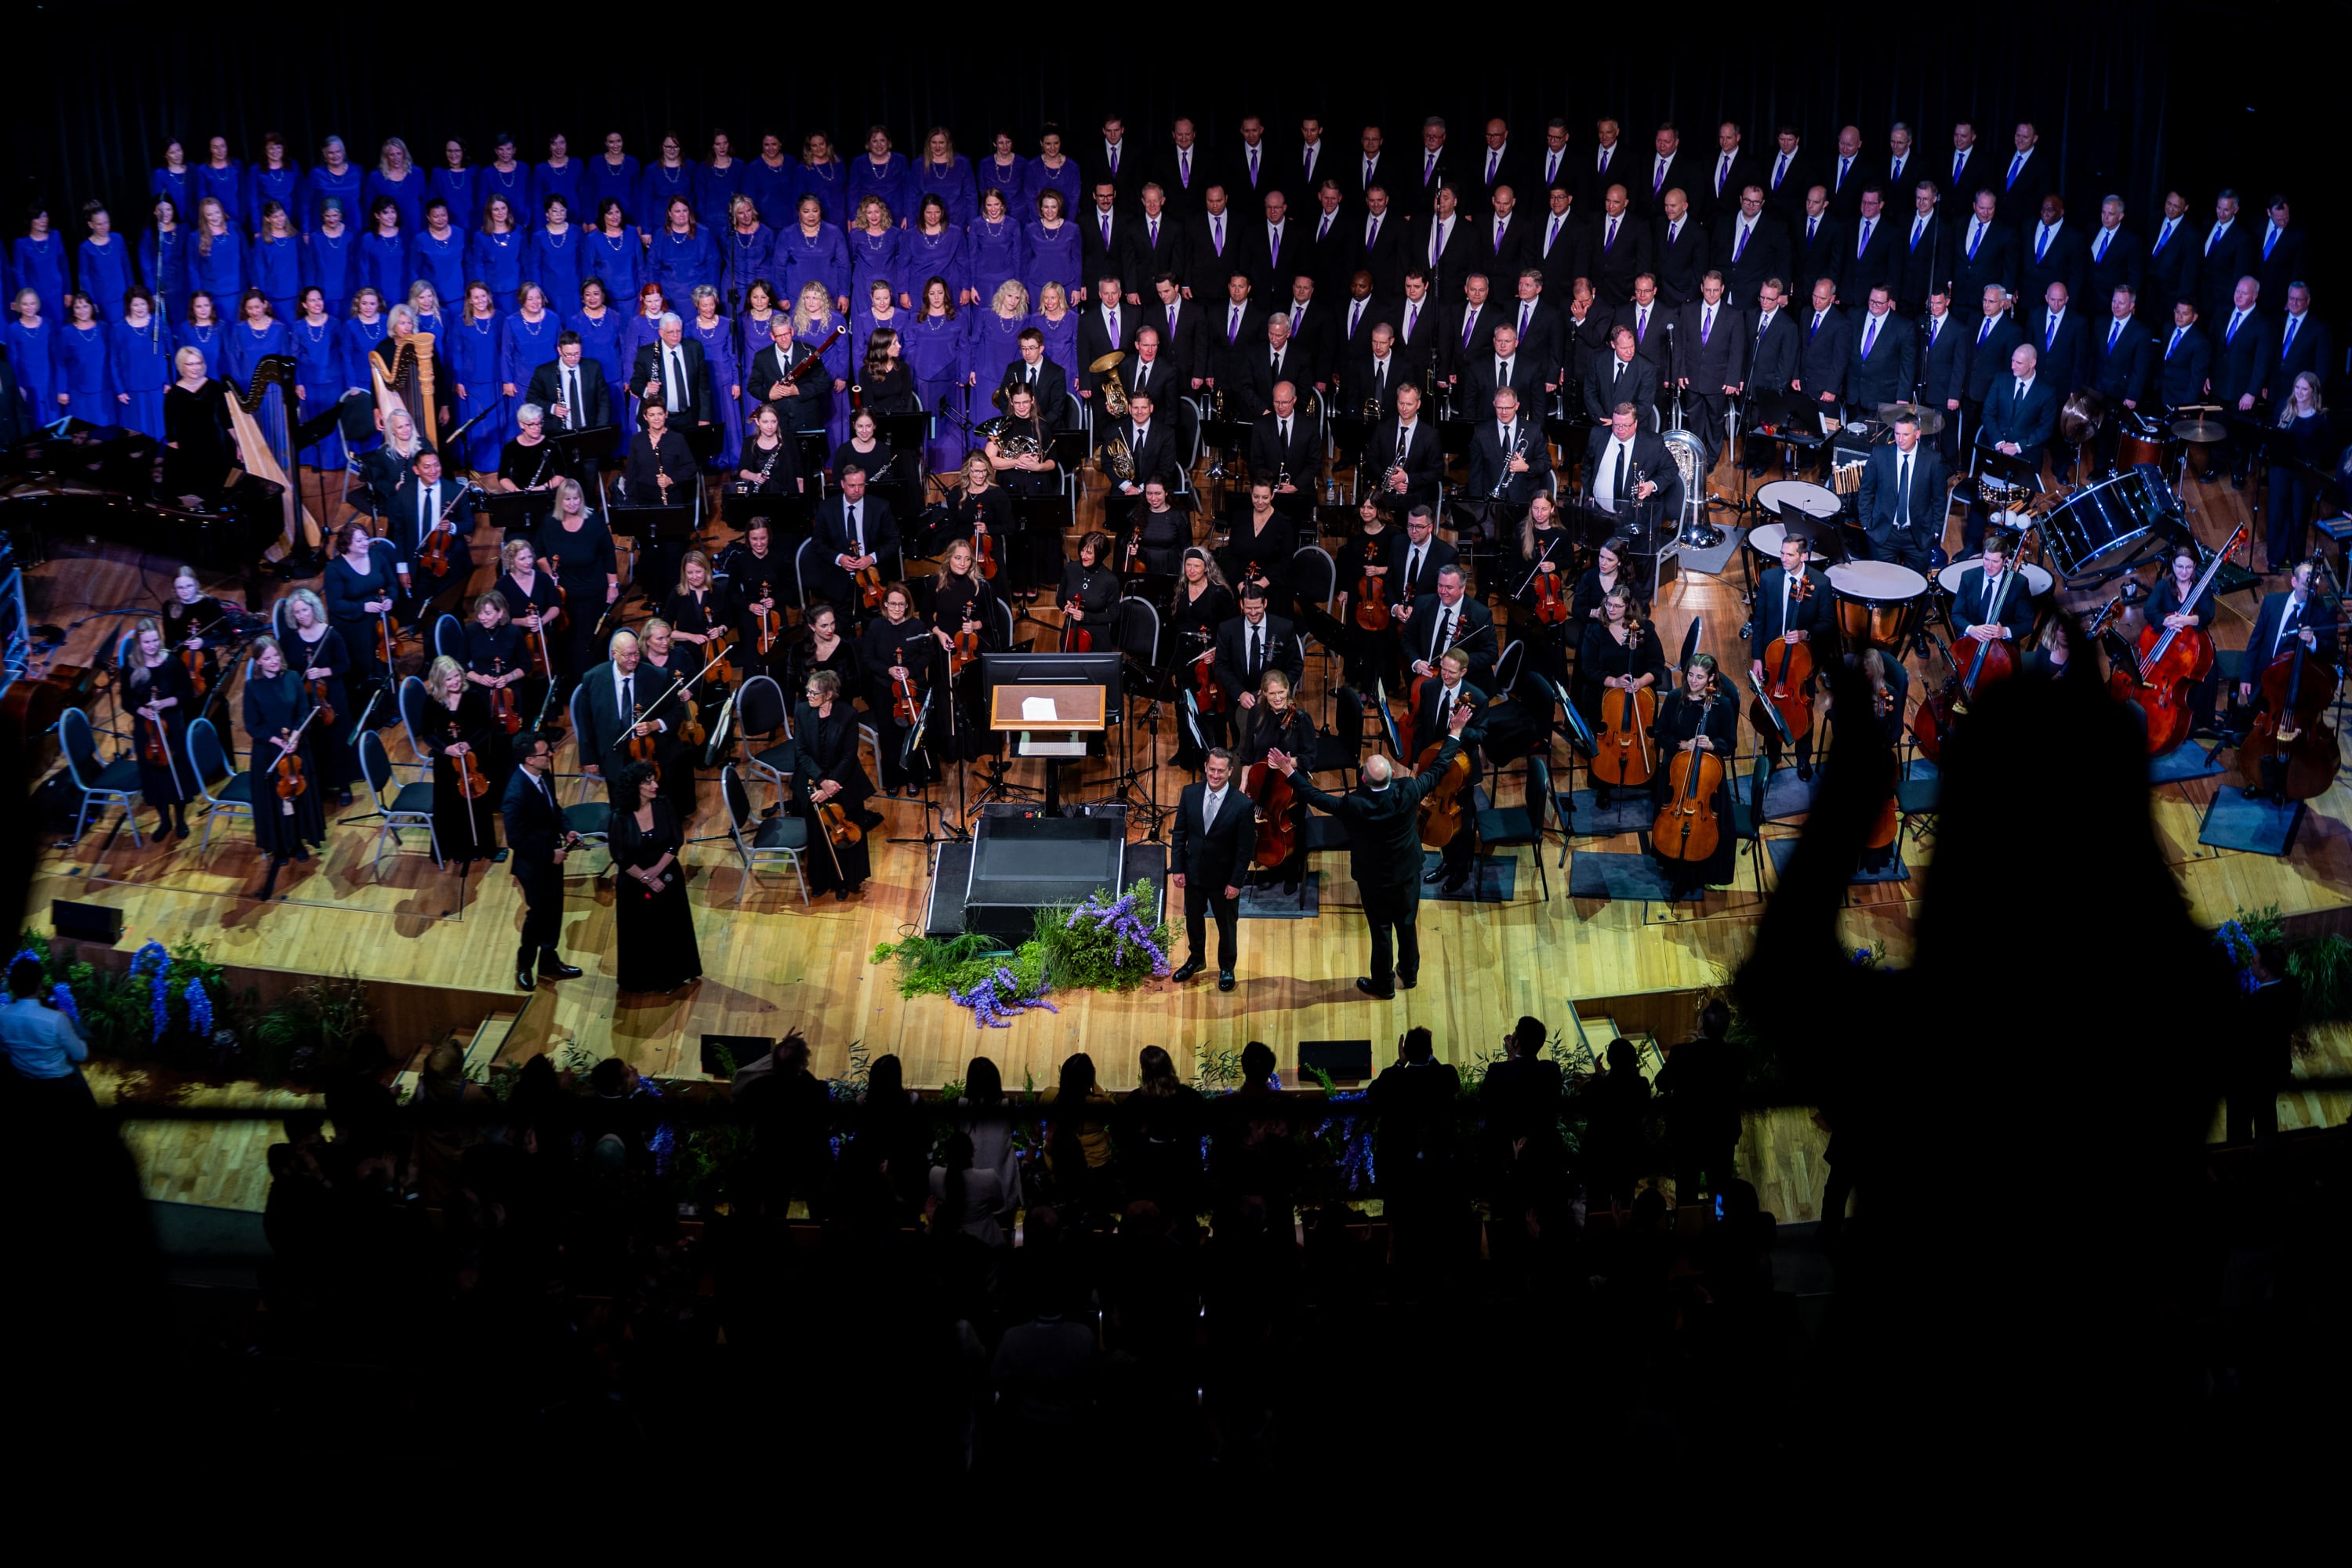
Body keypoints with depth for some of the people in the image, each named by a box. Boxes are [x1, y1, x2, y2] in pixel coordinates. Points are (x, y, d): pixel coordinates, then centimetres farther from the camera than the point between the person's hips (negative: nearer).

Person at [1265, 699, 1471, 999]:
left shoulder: (1353, 806, -33)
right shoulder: (1408, 793, -27)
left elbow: (1314, 796, -19)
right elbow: (1438, 769, -12)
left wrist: (1290, 772, -9)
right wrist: (1455, 733, -1)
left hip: (1373, 880, -3)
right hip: (1407, 873, 3)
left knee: (1381, 930, 15)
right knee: (1407, 924, 23)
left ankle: (1383, 985, 33)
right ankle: (1409, 974, 44)